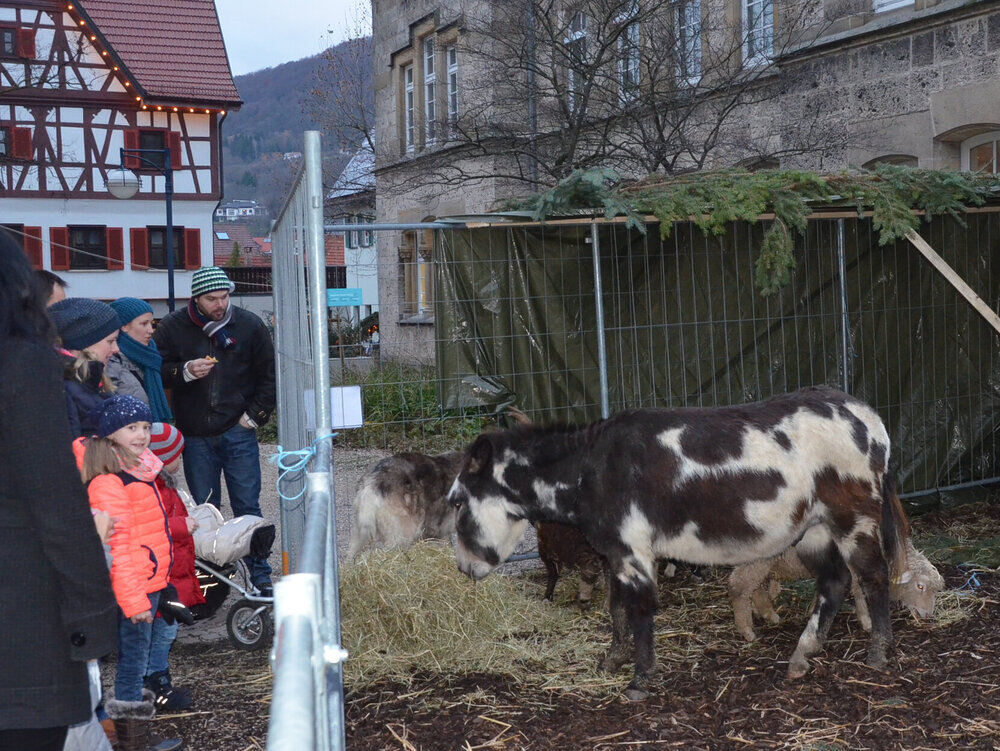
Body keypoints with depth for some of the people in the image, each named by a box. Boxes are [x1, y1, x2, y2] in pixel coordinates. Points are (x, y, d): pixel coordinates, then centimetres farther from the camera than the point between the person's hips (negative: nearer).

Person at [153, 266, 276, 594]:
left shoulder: (249, 325, 1)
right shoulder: (173, 327, 0)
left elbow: (268, 374, 8)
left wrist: (255, 415, 1)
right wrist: (185, 371, -16)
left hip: (238, 432, -1)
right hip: (195, 436, 1)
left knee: (247, 507, 1)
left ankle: (260, 575, 11)